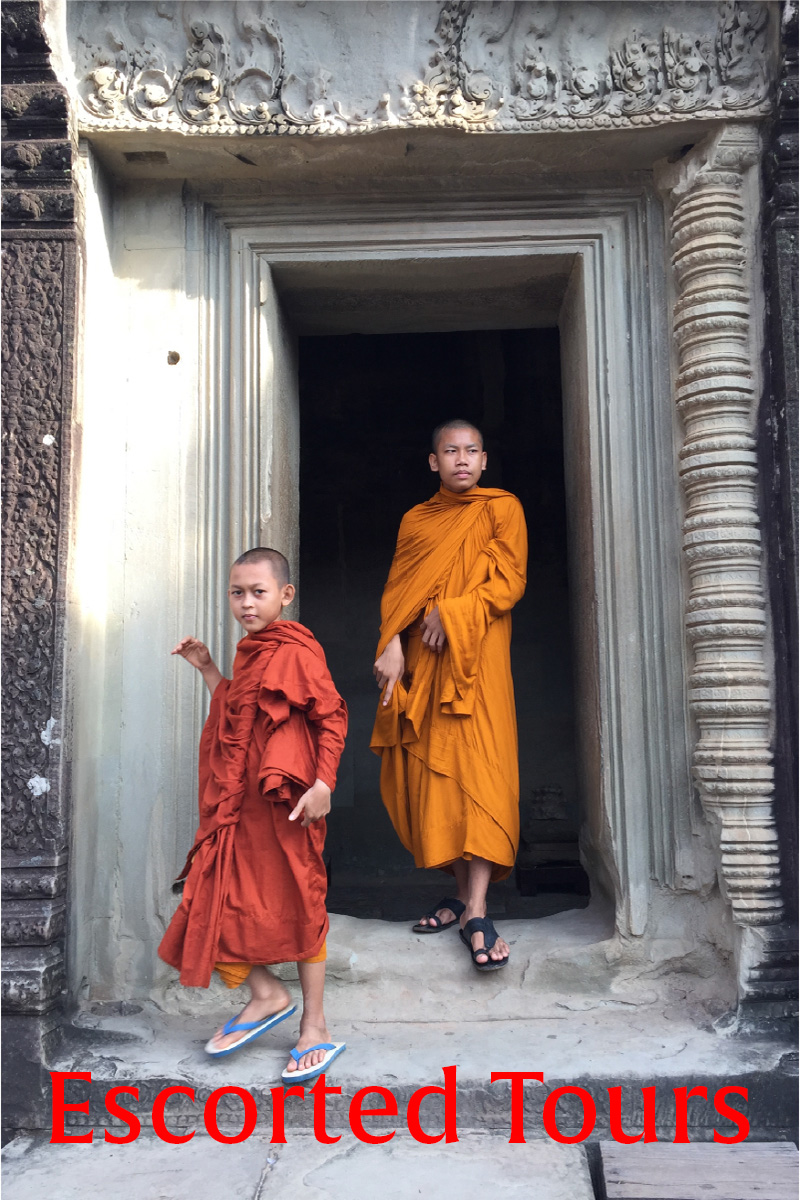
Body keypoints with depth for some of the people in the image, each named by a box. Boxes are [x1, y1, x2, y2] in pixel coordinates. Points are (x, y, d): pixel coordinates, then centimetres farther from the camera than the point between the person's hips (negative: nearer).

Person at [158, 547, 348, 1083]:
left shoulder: (295, 653, -13)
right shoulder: (250, 653, 14)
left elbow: (332, 718, -16)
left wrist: (323, 783, -24)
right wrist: (207, 668, 19)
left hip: (283, 804, -8)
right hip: (236, 803, 8)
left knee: (297, 907, 3)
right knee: (219, 898, 8)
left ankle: (314, 1027, 17)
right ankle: (266, 994, 27)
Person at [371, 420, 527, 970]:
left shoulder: (502, 508, 8)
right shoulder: (416, 520, 18)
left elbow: (509, 581, -2)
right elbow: (396, 591, 11)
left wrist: (449, 614, -11)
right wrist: (392, 647, -5)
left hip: (476, 660, -4)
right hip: (422, 664, 4)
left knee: (479, 770, -12)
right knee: (432, 773, 1)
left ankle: (477, 913, -14)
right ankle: (462, 892, 14)